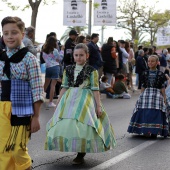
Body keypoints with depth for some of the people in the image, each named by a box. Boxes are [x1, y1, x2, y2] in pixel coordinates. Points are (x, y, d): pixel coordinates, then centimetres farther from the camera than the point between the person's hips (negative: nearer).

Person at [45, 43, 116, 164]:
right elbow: (64, 87, 13)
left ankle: (81, 155, 1)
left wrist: (98, 105, -6)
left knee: (82, 125, -12)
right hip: (69, 100, 4)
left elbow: (95, 89, -2)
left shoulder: (91, 71, -2)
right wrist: (58, 103, 11)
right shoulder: (68, 70, 9)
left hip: (84, 100, -4)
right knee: (64, 125, -3)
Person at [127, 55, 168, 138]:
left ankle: (154, 132, 0)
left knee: (156, 113, -8)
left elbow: (162, 87, 3)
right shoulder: (145, 73, 9)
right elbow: (143, 86, 13)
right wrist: (141, 96, 10)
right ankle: (145, 130, 4)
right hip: (146, 93, 2)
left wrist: (164, 97, 0)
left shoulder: (160, 74, 2)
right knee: (144, 112, -5)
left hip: (157, 94, -2)